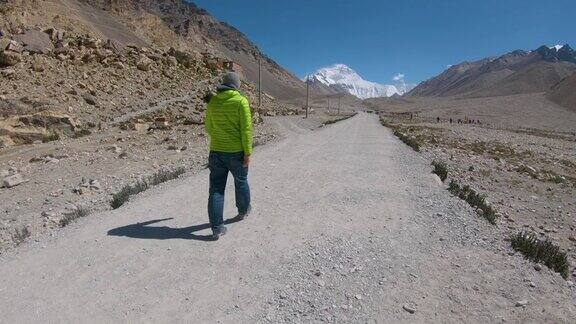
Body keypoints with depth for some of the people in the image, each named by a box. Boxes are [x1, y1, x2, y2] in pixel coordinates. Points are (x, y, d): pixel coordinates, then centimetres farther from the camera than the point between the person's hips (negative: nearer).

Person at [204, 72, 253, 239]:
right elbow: (246, 129, -14)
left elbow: (208, 127, 14)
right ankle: (243, 210, 42)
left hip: (216, 151, 3)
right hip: (236, 152, -3)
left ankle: (217, 227, 5)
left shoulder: (213, 101, 5)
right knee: (241, 182, 21)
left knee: (216, 188, 6)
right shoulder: (241, 101, -9)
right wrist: (248, 153, -11)